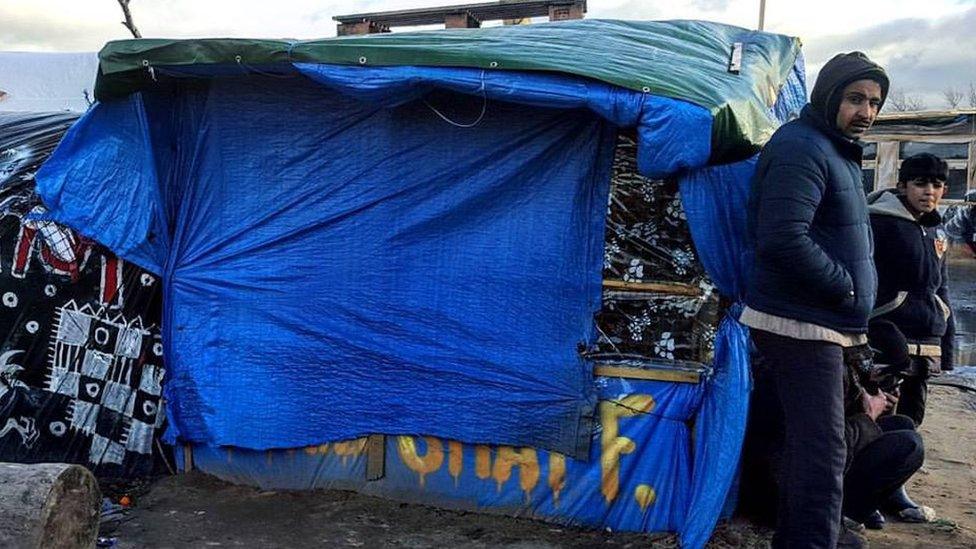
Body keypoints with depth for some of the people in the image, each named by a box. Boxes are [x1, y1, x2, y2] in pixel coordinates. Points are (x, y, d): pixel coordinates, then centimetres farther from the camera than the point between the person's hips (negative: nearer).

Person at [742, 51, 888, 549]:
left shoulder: (836, 151, 17)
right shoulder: (801, 148, -17)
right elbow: (784, 241, -28)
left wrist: (854, 291, 11)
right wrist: (848, 288, -17)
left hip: (821, 323, 11)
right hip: (801, 325, -11)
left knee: (805, 440, 21)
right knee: (822, 447, -8)